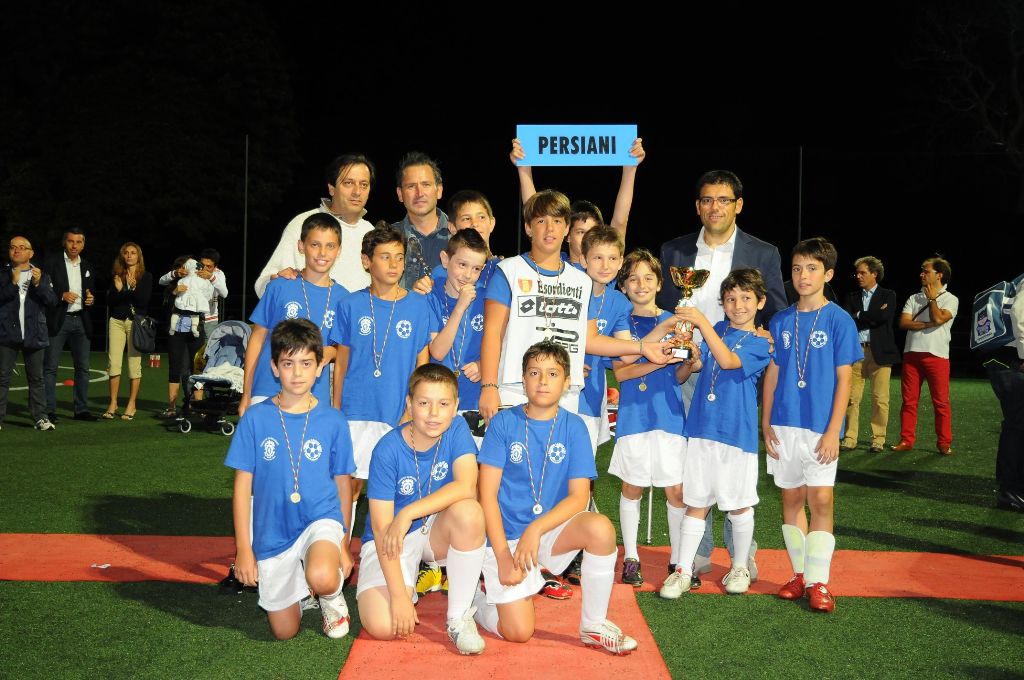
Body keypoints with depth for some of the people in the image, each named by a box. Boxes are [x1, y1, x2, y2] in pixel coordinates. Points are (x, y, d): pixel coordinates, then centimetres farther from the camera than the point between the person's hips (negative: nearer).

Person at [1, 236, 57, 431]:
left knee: (36, 377, 4)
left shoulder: (41, 275, 11)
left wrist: (39, 284, -15)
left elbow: (52, 301, 0)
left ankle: (40, 417, 7)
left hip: (34, 334, 1)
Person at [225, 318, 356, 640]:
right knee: (284, 631, 7)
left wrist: (344, 545, 7)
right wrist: (243, 549, -4)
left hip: (321, 519, -1)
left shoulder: (333, 421, -4)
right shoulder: (256, 418, -5)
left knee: (322, 578, -35)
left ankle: (333, 596, 2)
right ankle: (299, 586, 39)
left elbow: (342, 485, 5)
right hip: (272, 532, 1)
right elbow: (242, 487, -1)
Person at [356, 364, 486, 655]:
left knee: (468, 511, -33)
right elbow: (382, 527, -20)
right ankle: (408, 584, 13)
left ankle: (460, 617, -17)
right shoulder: (388, 450, -19)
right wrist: (399, 595, -25)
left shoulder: (457, 429, -12)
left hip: (437, 532, 2)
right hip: (390, 540, -2)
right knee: (383, 626, -24)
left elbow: (466, 487, -28)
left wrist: (408, 513, -35)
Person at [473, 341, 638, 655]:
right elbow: (487, 494, -7)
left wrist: (535, 529, -23)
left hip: (552, 530, 2)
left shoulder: (574, 427, -2)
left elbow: (579, 497, -8)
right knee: (518, 633, -12)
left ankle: (593, 625, -11)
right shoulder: (504, 423, -6)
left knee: (600, 527, -30)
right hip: (507, 535, -2)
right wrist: (503, 555, -14)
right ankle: (475, 598, 22)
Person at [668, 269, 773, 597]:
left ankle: (740, 567, 25)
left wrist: (701, 322, -26)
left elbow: (727, 360, -21)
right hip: (702, 428, 4)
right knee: (695, 504, 5)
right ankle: (683, 571, 10)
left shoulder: (760, 344, -4)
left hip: (737, 433, -3)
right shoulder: (717, 331, 12)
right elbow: (695, 364, 8)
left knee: (739, 505, 8)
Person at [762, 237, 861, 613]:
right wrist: (766, 423, 4)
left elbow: (844, 379, -5)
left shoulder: (839, 320, -3)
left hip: (820, 427, -4)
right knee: (791, 498, 9)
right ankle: (799, 573, 21)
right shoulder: (780, 321, 7)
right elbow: (772, 374, 11)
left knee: (820, 500, -6)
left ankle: (818, 581, 0)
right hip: (784, 426, 4)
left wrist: (833, 430, -11)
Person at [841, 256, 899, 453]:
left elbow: (883, 316, -12)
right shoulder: (852, 297, 15)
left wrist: (859, 316, -2)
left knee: (880, 398, -2)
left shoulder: (888, 295, 6)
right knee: (851, 397, -1)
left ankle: (878, 439, 5)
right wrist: (872, 317, -7)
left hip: (879, 352, -3)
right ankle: (850, 438, 5)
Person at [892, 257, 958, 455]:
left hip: (937, 355, -4)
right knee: (909, 400, 4)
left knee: (941, 401, -3)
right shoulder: (914, 298, 15)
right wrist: (927, 324, -8)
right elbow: (904, 323, 2)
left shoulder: (950, 299, 4)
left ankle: (944, 444, 2)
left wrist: (931, 298, 0)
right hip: (912, 354, 4)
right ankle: (906, 440, 9)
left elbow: (938, 318, -14)